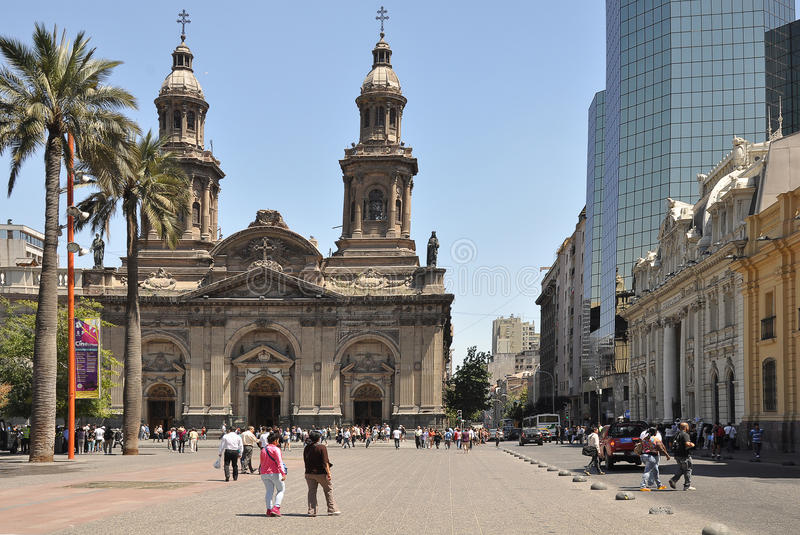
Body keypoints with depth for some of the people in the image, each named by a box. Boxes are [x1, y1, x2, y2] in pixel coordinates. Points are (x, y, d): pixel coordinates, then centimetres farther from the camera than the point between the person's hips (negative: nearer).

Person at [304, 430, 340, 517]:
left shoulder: (306, 448, 4)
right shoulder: (322, 448, -13)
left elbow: (305, 461, 11)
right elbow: (325, 462, -16)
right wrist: (328, 473, -13)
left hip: (309, 473, 5)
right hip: (321, 473, -5)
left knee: (311, 491, 8)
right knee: (328, 490, 9)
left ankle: (311, 511, 4)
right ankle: (332, 509, 12)